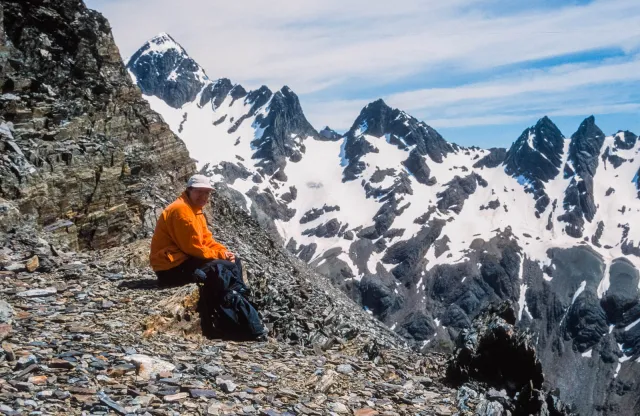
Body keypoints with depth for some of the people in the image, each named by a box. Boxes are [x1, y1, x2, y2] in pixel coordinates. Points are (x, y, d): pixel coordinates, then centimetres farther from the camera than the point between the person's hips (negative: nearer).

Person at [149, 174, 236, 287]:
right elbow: (192, 246, -21)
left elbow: (206, 240, 12)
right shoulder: (181, 209, -18)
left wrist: (223, 252, -6)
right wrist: (219, 255, -14)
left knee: (230, 261, 8)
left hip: (181, 259, 10)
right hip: (170, 266, -10)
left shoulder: (196, 210, 15)